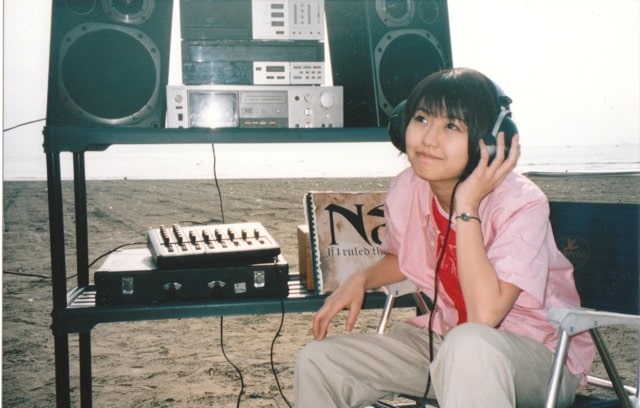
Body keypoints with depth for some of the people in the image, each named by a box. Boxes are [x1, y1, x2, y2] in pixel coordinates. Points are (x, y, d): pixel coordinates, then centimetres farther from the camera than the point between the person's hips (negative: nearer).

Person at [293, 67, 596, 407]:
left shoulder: (521, 204, -22)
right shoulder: (405, 190, -6)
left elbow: (484, 317, -34)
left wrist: (466, 207, -31)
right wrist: (360, 279, -2)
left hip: (539, 354, -6)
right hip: (441, 337, 6)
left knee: (469, 345, -41)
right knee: (316, 362, -5)